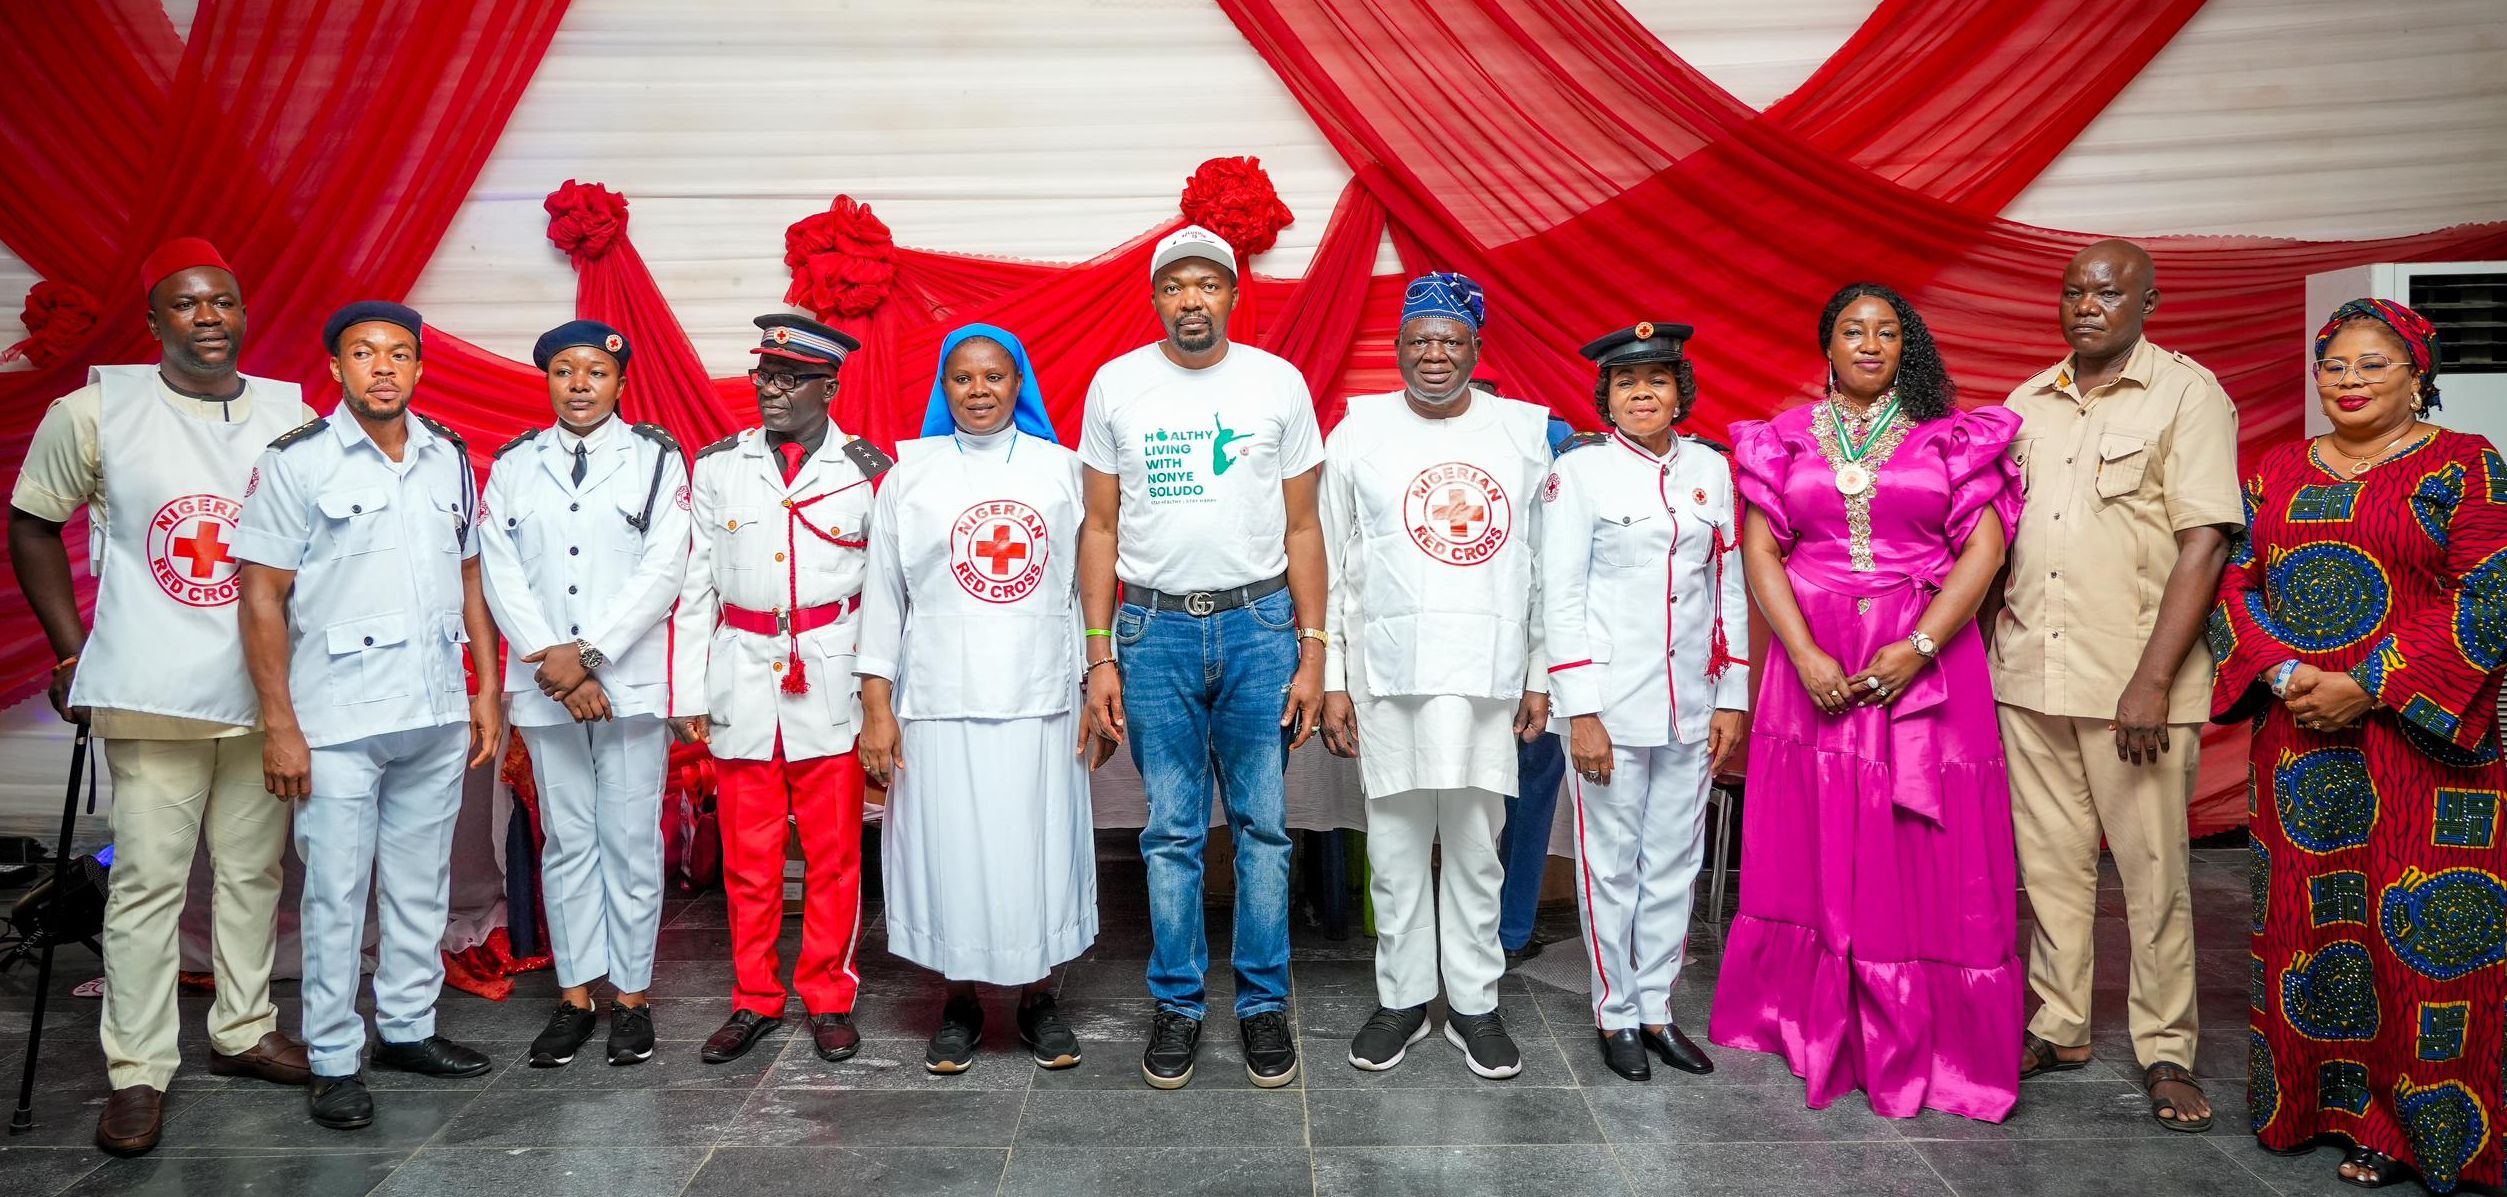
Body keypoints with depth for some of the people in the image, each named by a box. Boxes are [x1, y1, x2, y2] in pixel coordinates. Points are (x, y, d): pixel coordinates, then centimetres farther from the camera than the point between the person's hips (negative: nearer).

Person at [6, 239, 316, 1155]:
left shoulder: (294, 418, 4)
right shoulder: (95, 412, -1)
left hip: (265, 691, 3)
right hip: (154, 694, -3)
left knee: (253, 871, 12)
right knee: (148, 881, -1)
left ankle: (244, 1030, 26)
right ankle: (138, 1072, 9)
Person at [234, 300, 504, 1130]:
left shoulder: (449, 457, 8)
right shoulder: (296, 462, -5)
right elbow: (262, 598, -7)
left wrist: (487, 690, 10)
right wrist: (280, 725, -10)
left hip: (439, 717, 4)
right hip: (339, 722, -4)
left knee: (422, 883, 13)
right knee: (336, 894, 3)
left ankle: (408, 1028, 27)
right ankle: (334, 1060, 15)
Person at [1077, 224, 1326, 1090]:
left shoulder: (1278, 383, 2)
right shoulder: (1116, 385, 3)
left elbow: (1302, 527, 4)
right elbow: (1100, 528, 5)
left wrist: (1312, 651, -1)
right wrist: (1099, 655, 0)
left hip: (1260, 625, 0)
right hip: (1155, 628, 0)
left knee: (1263, 825, 6)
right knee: (1171, 832, 6)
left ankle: (1264, 1003, 20)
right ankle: (1177, 1005, 20)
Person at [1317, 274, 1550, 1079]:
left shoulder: (1523, 433, 7)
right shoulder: (1360, 434, 4)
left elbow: (1544, 563, 9)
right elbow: (1332, 566, 4)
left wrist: (1541, 674, 6)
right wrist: (1332, 680, 0)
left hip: (1488, 674, 1)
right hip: (1388, 672, 0)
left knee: (1476, 845, 7)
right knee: (1395, 845, 6)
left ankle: (1474, 1004, 20)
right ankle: (1402, 998, 21)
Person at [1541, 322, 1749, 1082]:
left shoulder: (1711, 469, 8)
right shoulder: (1578, 472, -4)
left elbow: (1729, 589, 11)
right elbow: (1561, 597, -7)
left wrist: (1733, 699, 6)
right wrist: (1580, 712, -12)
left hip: (1691, 706, 4)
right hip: (1613, 705, -4)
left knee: (1675, 863, 11)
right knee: (1612, 865, 5)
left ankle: (1656, 1005, 25)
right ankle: (1617, 1013, 19)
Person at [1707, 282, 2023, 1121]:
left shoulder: (1953, 437, 6)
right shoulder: (1785, 439, 9)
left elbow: (1984, 548, -2)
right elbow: (1759, 552, 2)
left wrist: (1919, 648, -13)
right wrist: (1805, 655, -11)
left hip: (1925, 665, -1)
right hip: (1813, 666, 1)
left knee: (1923, 858, 1)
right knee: (1814, 852, 6)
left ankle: (1922, 1044, 12)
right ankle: (1811, 1025, 18)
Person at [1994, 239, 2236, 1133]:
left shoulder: (2188, 396, -3)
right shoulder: (2028, 403, 13)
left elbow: (2203, 545, -10)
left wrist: (2153, 680, -17)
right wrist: (1992, 630, 7)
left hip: (2133, 679, -5)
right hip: (2028, 670, 5)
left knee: (2154, 871, 2)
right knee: (2050, 860, 11)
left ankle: (2165, 1050, 16)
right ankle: (2058, 1027, 24)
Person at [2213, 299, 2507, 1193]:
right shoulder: (2276, 472, 13)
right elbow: (2235, 585, 8)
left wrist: (2369, 685, -15)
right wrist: (2283, 674, -9)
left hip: (2416, 742, -4)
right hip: (2297, 741, 4)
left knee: (2416, 928, -2)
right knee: (2304, 916, 7)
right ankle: (2319, 1103, 20)